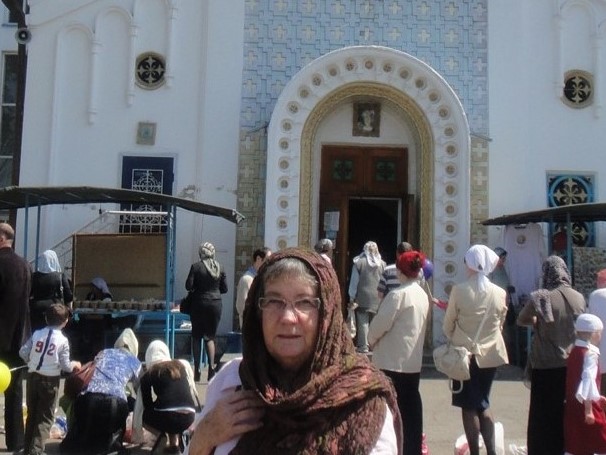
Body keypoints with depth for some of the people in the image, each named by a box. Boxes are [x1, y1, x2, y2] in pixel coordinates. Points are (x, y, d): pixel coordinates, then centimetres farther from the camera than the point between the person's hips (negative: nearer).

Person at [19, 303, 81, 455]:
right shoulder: (62, 340, -10)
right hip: (50, 380, -4)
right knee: (45, 418, 6)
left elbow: (23, 352, 0)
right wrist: (75, 364, 12)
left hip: (33, 377, 4)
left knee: (32, 414, 18)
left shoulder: (37, 334, -1)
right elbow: (65, 366, -9)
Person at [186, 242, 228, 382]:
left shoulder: (196, 267, -9)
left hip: (199, 304, -2)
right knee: (210, 336, 12)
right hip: (216, 304, 2)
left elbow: (189, 286, -10)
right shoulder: (220, 267, 0)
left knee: (196, 337, 9)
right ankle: (211, 366, -5)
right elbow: (224, 288, 3)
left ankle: (197, 370, 8)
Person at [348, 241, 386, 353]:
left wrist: (352, 297, 4)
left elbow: (354, 281, -1)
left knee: (363, 321, 1)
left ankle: (363, 346, 1)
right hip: (378, 298, 3)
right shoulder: (382, 264, 4)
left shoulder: (359, 262, -3)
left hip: (363, 297, -2)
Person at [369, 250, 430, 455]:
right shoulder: (423, 295, 8)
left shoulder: (398, 294, -17)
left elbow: (381, 323, -16)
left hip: (393, 360, -8)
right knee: (411, 404, 13)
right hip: (414, 359, 8)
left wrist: (371, 340, 3)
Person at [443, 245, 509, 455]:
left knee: (469, 406, 7)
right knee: (483, 403, 17)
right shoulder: (500, 293, -4)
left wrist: (454, 340, 14)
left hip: (465, 354, -3)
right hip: (490, 354, 3)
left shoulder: (459, 290, -13)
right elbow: (500, 324, 8)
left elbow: (448, 324, -5)